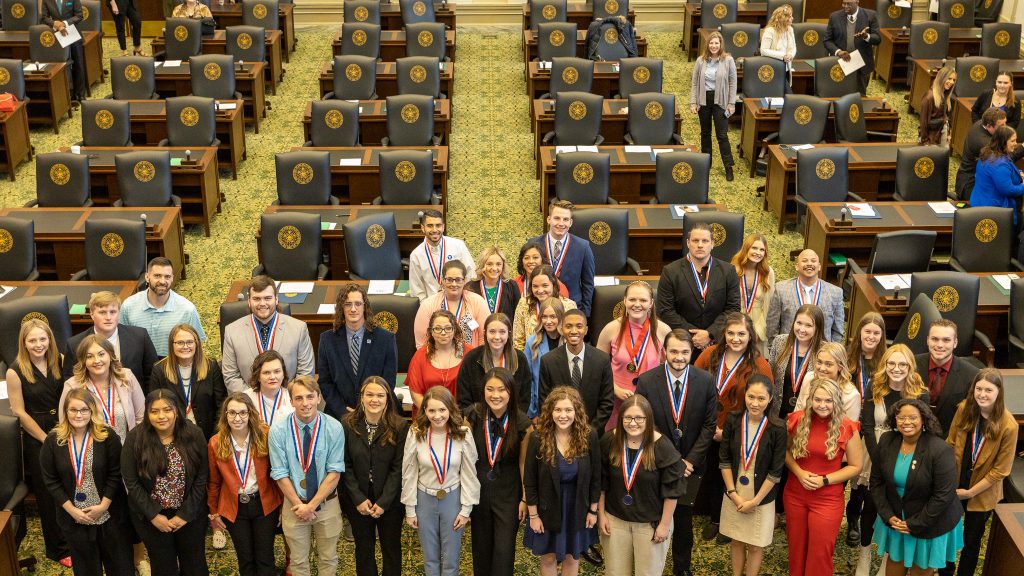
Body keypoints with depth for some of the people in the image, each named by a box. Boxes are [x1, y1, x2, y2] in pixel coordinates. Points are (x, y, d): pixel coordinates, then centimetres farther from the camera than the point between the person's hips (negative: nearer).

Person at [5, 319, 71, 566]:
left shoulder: (60, 361, -2)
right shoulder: (16, 371, -13)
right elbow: (19, 412, -9)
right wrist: (46, 439, -8)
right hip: (36, 437, -3)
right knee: (48, 493, 8)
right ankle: (59, 548, 24)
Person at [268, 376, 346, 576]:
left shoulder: (334, 428, -13)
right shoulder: (278, 431, -13)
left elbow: (334, 472, -11)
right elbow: (280, 474, -9)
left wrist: (312, 505, -15)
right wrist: (299, 505, -12)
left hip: (327, 503, 0)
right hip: (294, 504, 0)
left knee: (328, 559, 15)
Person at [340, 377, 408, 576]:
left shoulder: (399, 427, -11)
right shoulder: (348, 424, -8)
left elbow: (398, 468, -10)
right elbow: (345, 465, -6)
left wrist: (383, 502, -14)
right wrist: (359, 499, -12)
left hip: (390, 500, -1)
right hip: (357, 500, 1)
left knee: (391, 548, 13)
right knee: (364, 547, 16)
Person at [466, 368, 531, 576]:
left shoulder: (522, 422, -14)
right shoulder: (473, 416, -11)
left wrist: (525, 499, -1)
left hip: (508, 494, -2)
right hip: (478, 489, 2)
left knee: (504, 551, 0)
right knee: (481, 547, 17)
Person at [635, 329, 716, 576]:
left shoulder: (706, 381, -7)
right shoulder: (646, 381, -11)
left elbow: (709, 425, -2)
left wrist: (691, 460, -8)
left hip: (690, 463, 1)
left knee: (684, 519, 9)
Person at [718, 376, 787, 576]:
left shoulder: (777, 429, -17)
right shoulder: (733, 420, -10)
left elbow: (776, 471, -12)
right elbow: (724, 459, -3)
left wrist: (755, 501, -11)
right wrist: (733, 493, -8)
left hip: (761, 498, -2)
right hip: (734, 494, 2)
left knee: (755, 545, 11)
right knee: (737, 540, 17)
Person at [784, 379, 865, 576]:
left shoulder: (847, 428, -12)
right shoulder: (797, 420, -6)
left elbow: (855, 467, -5)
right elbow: (785, 450, 7)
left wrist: (824, 480, -16)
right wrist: (799, 472, -11)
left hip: (827, 499, -3)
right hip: (795, 495, 3)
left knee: (820, 553, 7)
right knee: (796, 547, 18)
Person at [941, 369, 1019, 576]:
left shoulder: (1008, 426, -22)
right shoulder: (964, 409, -13)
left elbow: (1001, 469, -15)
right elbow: (950, 443, -1)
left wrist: (970, 492, -14)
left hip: (982, 493, -3)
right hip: (954, 485, 3)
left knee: (971, 540, 17)